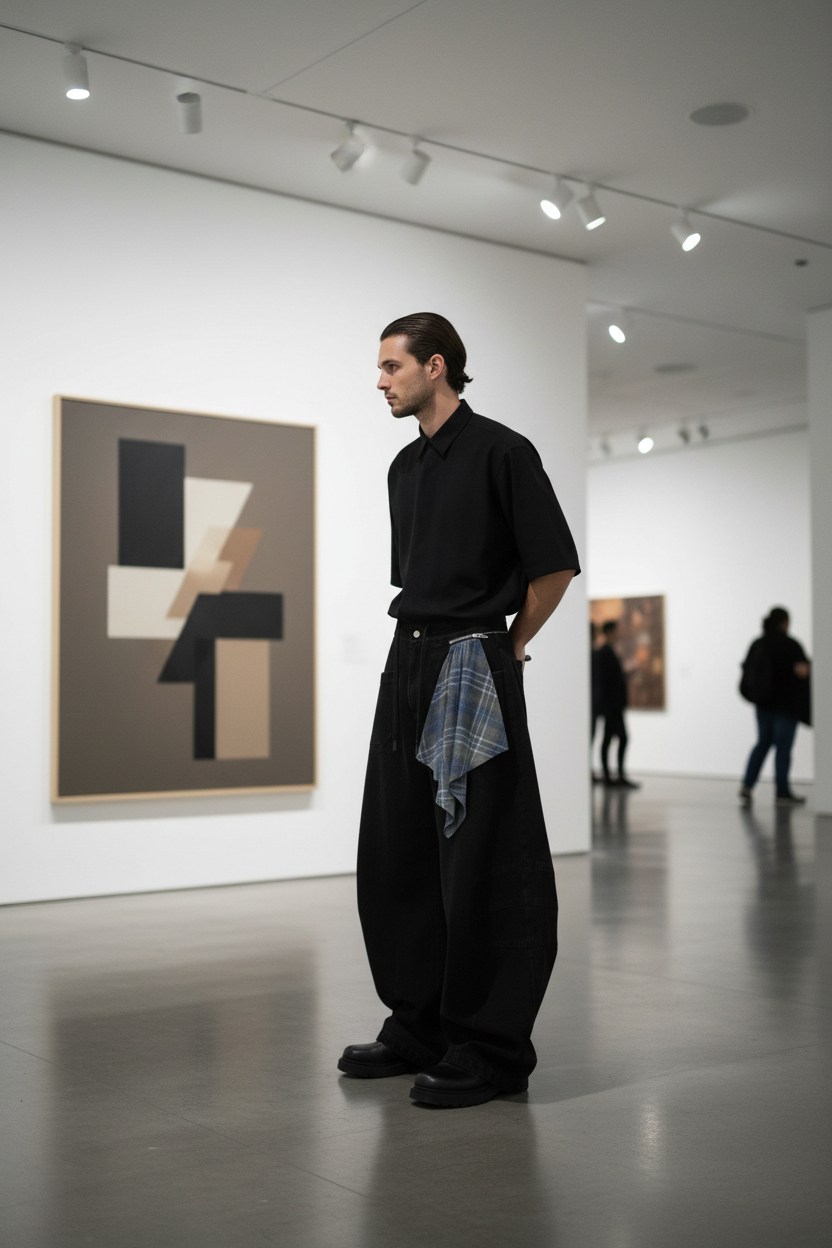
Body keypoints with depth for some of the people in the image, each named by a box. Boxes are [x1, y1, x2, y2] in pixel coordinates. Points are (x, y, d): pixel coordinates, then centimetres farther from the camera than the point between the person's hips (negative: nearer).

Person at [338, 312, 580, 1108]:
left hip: (474, 669, -8)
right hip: (408, 663, 9)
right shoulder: (405, 467, 16)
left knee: (481, 864, -5)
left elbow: (554, 566, -9)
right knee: (395, 855, 11)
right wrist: (427, 638, 16)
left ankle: (492, 1048, 6)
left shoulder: (500, 452, -8)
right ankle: (419, 1026, 23)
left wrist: (506, 647, 0)